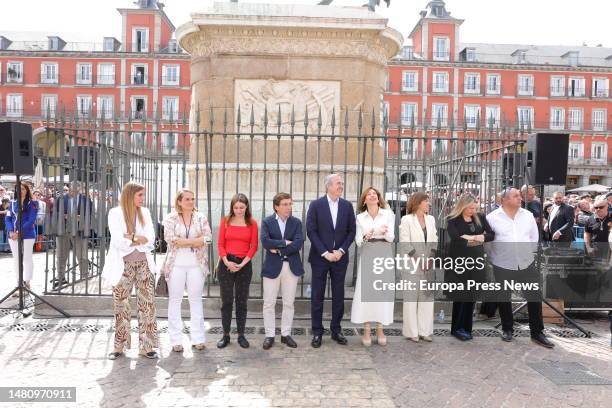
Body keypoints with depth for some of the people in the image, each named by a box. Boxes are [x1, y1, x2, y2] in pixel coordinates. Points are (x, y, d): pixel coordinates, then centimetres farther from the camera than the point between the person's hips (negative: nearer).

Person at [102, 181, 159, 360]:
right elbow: (118, 241, -14)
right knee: (121, 306, 8)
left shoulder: (145, 212, 8)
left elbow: (150, 239, -2)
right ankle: (119, 345, 21)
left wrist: (130, 238, -13)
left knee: (147, 304, 1)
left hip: (144, 264, 3)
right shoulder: (115, 213, -3)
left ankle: (145, 346, 9)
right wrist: (138, 239, -9)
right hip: (123, 266, -3)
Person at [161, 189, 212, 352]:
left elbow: (207, 238, -7)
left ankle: (198, 338, 15)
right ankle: (176, 340, 14)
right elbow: (169, 238, -14)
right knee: (175, 300, 5)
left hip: (196, 264, 2)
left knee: (196, 300, 7)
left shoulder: (201, 217, 6)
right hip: (176, 264, -1)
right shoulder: (171, 218, 0)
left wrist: (182, 241, -13)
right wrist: (195, 241, -13)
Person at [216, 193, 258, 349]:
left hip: (244, 265, 0)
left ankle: (241, 335, 16)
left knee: (242, 301, 6)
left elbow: (254, 246, -2)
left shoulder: (252, 223, 1)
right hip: (226, 264, 0)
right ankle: (225, 335, 14)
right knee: (226, 300, 4)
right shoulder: (225, 221, 4)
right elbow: (220, 244, 2)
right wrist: (227, 262, -11)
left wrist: (242, 264, -11)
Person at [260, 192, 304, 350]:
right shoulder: (267, 222, 0)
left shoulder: (296, 222, 4)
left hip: (292, 266, 2)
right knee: (269, 303, 4)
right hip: (272, 267, -1)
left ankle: (286, 334, 22)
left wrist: (278, 249, -12)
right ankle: (270, 335, 17)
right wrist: (285, 242, -15)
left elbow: (298, 243, -10)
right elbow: (265, 242, -16)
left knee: (288, 303, 9)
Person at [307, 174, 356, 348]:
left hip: (340, 257, 3)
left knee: (338, 296, 9)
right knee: (317, 296, 5)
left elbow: (351, 231, 5)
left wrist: (341, 250, -8)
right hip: (320, 257, -2)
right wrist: (325, 253, -13)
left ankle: (336, 330, 23)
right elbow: (311, 231, -7)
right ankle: (317, 332, 16)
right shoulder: (316, 205, -4)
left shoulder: (347, 206, 4)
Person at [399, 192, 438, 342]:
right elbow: (405, 243, -10)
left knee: (427, 297, 8)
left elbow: (434, 241, 11)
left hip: (428, 266, 5)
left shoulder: (431, 219, 13)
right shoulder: (407, 219, -4)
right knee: (411, 298, 0)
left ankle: (425, 330, 17)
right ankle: (412, 331, 9)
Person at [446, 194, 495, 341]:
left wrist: (470, 237, -14)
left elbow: (491, 235, 0)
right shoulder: (453, 220, -7)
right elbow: (455, 237, -22)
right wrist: (475, 237, -10)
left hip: (476, 260, 4)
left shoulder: (480, 218, 6)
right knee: (461, 295, 1)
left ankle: (466, 328, 19)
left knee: (472, 295, 8)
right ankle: (457, 328, 14)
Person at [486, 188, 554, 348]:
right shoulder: (492, 217, -7)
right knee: (504, 298, 9)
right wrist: (493, 257, 4)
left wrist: (527, 253, 12)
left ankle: (537, 333, 17)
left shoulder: (528, 215, 2)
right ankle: (507, 329, 27)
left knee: (535, 296, 3)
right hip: (502, 265, -2)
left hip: (526, 264, 3)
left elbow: (534, 238, 12)